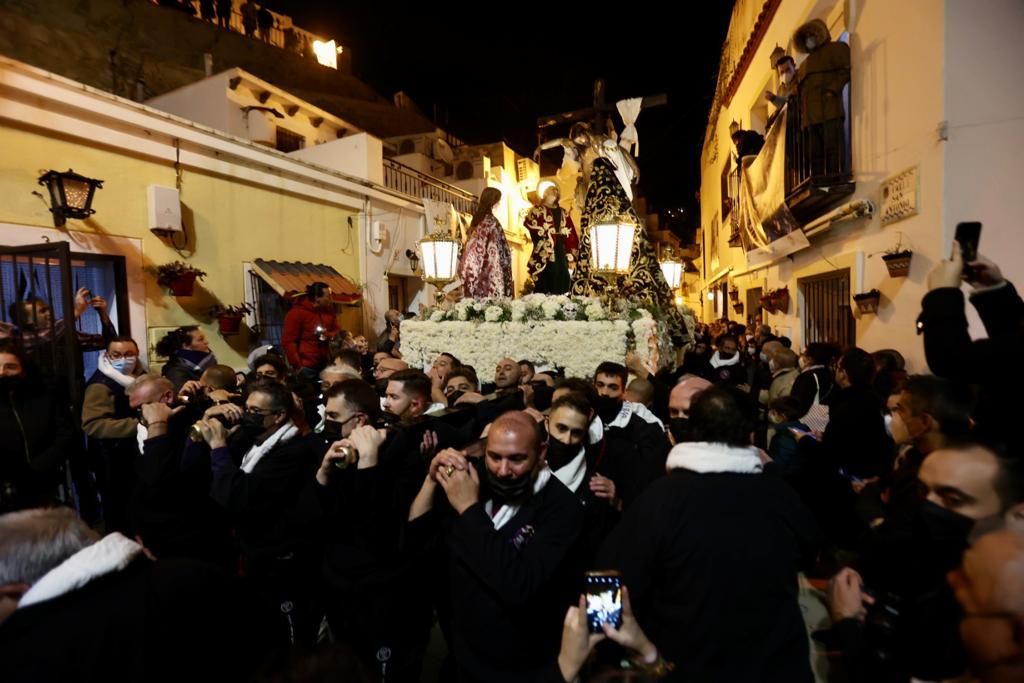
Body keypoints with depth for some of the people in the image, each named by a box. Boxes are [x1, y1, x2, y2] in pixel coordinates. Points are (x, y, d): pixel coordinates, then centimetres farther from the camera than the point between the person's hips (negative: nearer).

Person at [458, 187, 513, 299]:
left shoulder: (476, 219, 10)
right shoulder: (491, 222, -12)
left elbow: (473, 249, 14)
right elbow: (497, 252, -13)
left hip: (475, 273, 8)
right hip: (490, 276, -8)